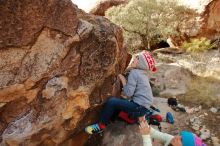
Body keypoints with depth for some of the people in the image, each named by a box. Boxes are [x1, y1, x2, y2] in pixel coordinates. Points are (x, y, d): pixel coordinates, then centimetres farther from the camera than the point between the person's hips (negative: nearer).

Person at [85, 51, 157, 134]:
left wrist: (123, 79, -7)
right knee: (119, 101, 23)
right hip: (143, 106, 10)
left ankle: (101, 125, 3)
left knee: (111, 101, -13)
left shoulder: (134, 72, -14)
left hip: (140, 107, -10)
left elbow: (128, 93, -18)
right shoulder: (143, 74, 14)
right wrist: (126, 95, 4)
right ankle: (108, 121, 25)